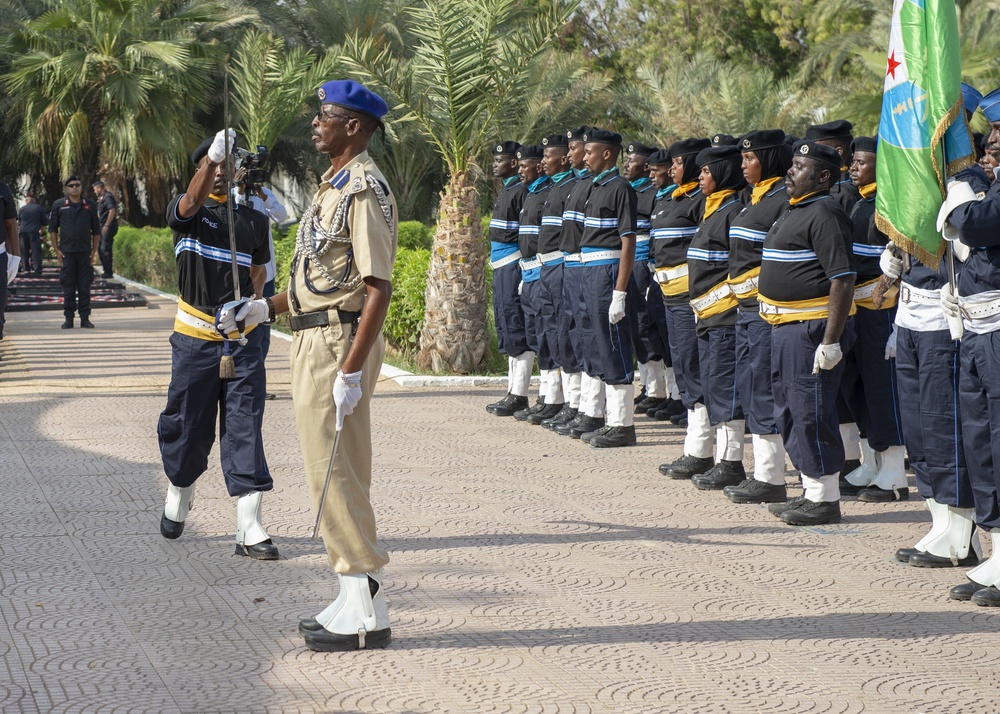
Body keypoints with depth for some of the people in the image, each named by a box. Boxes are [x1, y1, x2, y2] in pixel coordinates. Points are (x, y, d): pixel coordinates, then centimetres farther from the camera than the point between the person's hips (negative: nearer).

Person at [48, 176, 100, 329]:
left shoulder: (90, 205, 7)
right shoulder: (59, 205, 3)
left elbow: (96, 230, 11)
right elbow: (52, 229, 5)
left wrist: (94, 250, 4)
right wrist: (56, 250, -2)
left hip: (85, 253, 1)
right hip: (66, 252, -1)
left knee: (84, 287, 2)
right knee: (68, 287, 2)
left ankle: (85, 318, 7)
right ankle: (68, 319, 7)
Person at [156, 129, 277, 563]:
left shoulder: (254, 219, 9)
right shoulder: (187, 213, -2)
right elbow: (193, 199, -26)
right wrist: (212, 157, -42)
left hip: (242, 336, 2)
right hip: (195, 336, -1)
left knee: (245, 427, -4)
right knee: (187, 425, 7)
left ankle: (249, 529, -5)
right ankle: (179, 494, 37)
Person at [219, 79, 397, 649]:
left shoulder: (365, 189, -15)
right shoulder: (335, 185, 17)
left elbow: (378, 289, -21)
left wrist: (350, 371, -26)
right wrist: (264, 309, 17)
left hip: (341, 343, -10)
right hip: (315, 339, 10)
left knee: (338, 476, -7)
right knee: (333, 475, 13)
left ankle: (368, 618, -2)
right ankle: (355, 603, 20)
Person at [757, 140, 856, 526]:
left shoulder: (825, 213, -15)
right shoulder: (793, 210, 16)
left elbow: (843, 280, -21)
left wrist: (831, 341, -24)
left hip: (812, 329, -10)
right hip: (786, 329, 10)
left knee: (812, 414, -6)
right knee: (790, 412, 15)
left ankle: (825, 500, 2)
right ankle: (812, 491, 25)